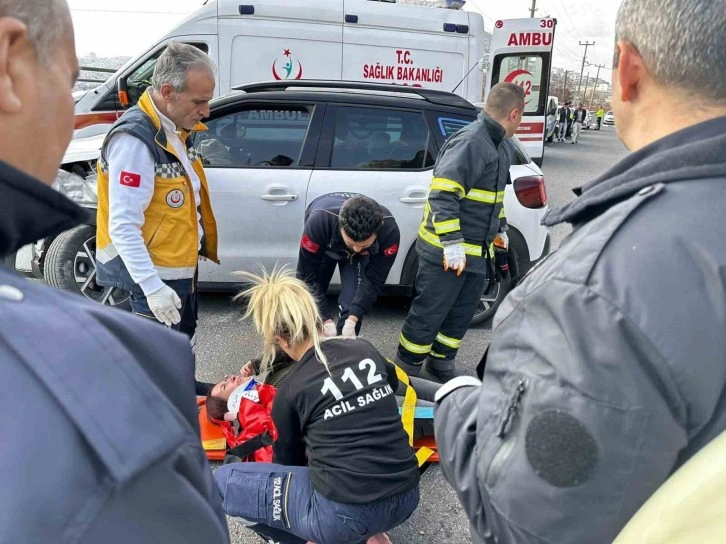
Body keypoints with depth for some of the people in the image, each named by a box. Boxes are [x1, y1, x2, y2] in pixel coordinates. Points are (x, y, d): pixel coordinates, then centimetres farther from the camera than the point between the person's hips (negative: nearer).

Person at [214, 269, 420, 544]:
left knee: (223, 481, 7)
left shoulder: (290, 390, -6)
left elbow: (288, 460, 12)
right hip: (406, 499, 6)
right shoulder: (365, 349, 4)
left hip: (345, 514, -6)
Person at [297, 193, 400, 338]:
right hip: (324, 246, 0)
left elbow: (374, 280, -28)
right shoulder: (319, 221, -44)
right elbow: (307, 276, -33)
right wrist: (325, 319, -37)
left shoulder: (389, 230, -40)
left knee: (351, 304, -15)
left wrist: (352, 319, -38)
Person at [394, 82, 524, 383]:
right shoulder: (470, 141, -18)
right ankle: (404, 373, 18)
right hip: (446, 252, -9)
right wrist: (452, 244, -27)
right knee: (428, 315, 1)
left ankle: (440, 369, 32)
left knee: (460, 315, 16)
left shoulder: (498, 146, 14)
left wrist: (499, 229, 29)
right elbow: (442, 194, -26)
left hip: (476, 252, 10)